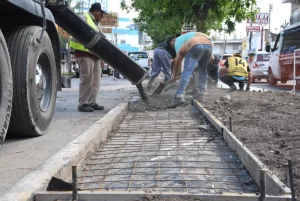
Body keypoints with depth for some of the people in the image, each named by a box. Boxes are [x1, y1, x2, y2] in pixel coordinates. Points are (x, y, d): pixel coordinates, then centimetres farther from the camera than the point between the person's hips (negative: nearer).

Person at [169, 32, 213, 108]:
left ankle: (179, 97, -17)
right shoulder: (194, 35, 43)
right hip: (209, 45, 6)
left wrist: (174, 75, 25)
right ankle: (201, 95, 20)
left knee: (187, 71, -8)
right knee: (202, 70, 22)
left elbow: (178, 59, 18)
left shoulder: (178, 40, 24)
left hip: (196, 47, -6)